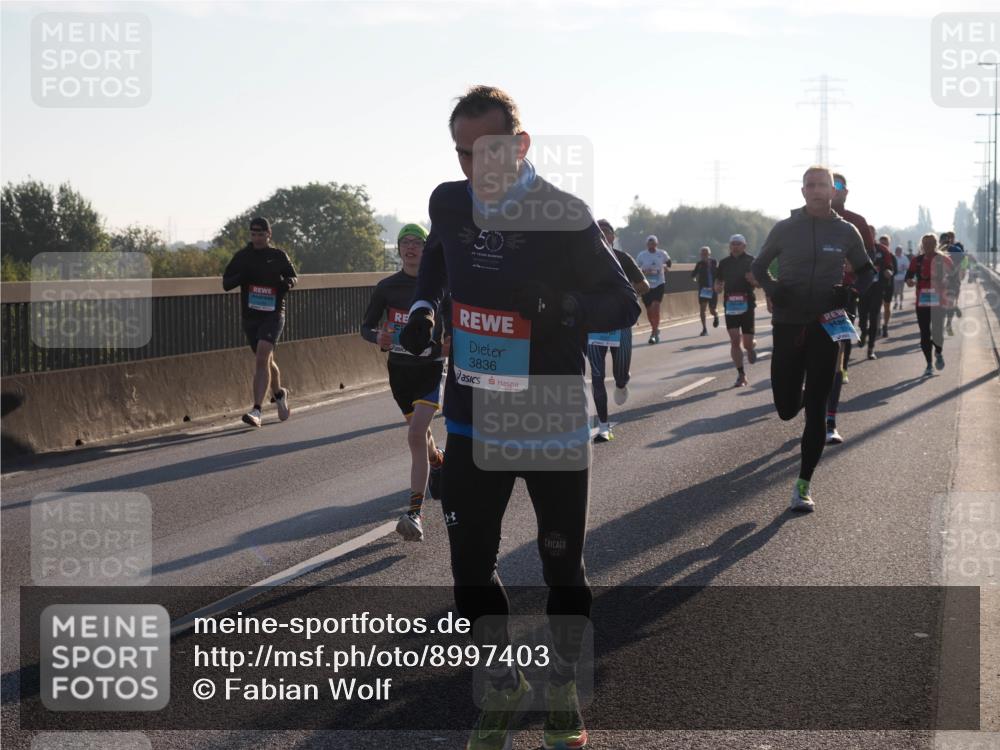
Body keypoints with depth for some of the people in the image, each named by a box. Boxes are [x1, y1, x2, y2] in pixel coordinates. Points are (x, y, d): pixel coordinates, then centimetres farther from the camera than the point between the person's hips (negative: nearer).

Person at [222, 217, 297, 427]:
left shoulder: (278, 256, 1)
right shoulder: (242, 256, 4)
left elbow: (292, 276, 15)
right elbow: (226, 283, 5)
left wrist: (288, 283, -9)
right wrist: (241, 276, -16)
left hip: (273, 314, -3)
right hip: (249, 315, 3)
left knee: (262, 357, -21)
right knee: (265, 361, 14)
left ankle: (256, 411, -27)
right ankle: (279, 394, 44)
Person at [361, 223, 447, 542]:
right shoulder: (387, 286, 1)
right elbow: (366, 327, 5)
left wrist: (450, 343, -16)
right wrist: (378, 338, -18)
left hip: (430, 368, -4)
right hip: (399, 368, 4)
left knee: (416, 435, -19)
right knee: (419, 433, 19)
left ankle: (415, 514, -22)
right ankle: (438, 461, 56)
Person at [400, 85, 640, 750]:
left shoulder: (563, 216, -15)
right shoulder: (449, 203, -1)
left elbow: (625, 306, -10)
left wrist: (564, 307, -28)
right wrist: (423, 309, 6)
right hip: (472, 421, 4)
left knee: (563, 569, 8)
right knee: (471, 569, 7)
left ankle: (564, 692, 30)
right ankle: (504, 692, 28)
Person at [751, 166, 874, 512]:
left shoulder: (846, 231, 1)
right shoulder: (785, 228, 0)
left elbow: (866, 271, 15)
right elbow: (758, 266, 12)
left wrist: (852, 292, -6)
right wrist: (772, 288, -9)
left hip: (826, 327, 0)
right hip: (788, 325, 1)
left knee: (815, 409, -2)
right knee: (787, 409, 2)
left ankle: (804, 484, 7)